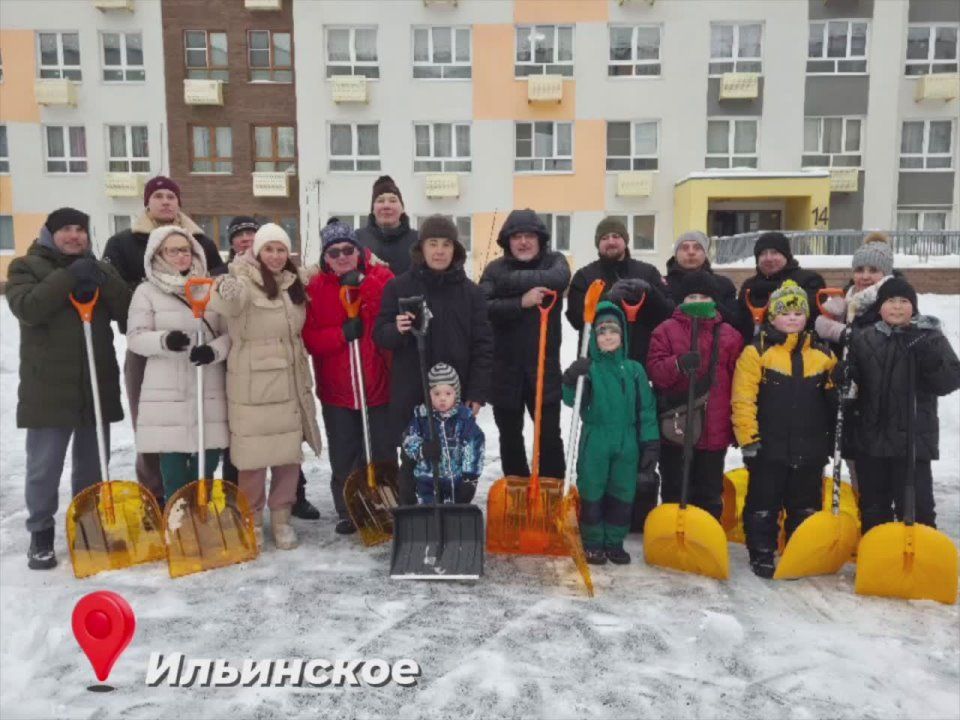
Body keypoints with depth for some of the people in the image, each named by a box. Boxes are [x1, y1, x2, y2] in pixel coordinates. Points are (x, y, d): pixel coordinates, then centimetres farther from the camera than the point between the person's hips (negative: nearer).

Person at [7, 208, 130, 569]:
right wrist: (69, 277, -23)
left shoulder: (99, 269, 13)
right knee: (44, 467, 2)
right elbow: (27, 308, -18)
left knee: (92, 465, 13)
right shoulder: (26, 266, 2)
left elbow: (128, 310, -1)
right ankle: (41, 533, 19)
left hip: (98, 386, 4)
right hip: (48, 388, -3)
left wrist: (101, 281, -16)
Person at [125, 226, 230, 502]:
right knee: (173, 468, 2)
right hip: (167, 392, -2)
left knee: (206, 464, 8)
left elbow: (230, 333, 7)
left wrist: (214, 350, -14)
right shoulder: (146, 291, 2)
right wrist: (164, 340, -21)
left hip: (209, 390, 2)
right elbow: (135, 337, -2)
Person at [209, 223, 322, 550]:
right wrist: (226, 291, -54)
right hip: (252, 384, -6)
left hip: (290, 382, 6)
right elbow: (227, 302, -36)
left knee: (289, 451, 10)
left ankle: (281, 517, 24)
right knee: (254, 452, 3)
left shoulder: (293, 285, 9)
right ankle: (251, 519, 21)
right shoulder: (245, 282, -13)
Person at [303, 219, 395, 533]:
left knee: (383, 454, 10)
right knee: (343, 458, 11)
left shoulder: (380, 276, -1)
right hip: (336, 390, 1)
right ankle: (347, 513, 27)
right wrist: (341, 333, -21)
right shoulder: (315, 288, 0)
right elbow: (309, 338, -5)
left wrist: (362, 283, -22)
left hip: (379, 386, -1)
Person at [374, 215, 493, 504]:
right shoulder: (398, 287, 1)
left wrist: (478, 392, -5)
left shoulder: (470, 291, 4)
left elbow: (483, 345, 2)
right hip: (410, 393, -1)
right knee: (412, 461, 6)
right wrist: (397, 330, -21)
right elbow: (380, 335, 2)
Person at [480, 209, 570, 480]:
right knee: (510, 436, 13)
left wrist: (513, 281, -18)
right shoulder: (495, 269, 2)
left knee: (549, 435, 3)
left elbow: (559, 279, -21)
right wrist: (521, 302, -23)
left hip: (544, 365, -1)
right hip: (505, 367, 1)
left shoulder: (554, 261, 3)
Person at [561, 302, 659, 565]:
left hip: (626, 445, 2)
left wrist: (651, 444, 0)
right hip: (594, 444, -2)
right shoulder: (588, 368, -3)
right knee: (592, 494, 6)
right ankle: (593, 543, 20)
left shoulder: (634, 370, 3)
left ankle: (614, 542, 26)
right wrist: (571, 381, -27)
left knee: (622, 496, 11)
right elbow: (572, 401, -8)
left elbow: (646, 409, 4)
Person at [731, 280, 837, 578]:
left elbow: (832, 400, 15)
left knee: (805, 507, 15)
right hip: (769, 448, -3)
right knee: (763, 505, 8)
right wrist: (748, 438, -14)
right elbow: (743, 398, -11)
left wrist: (832, 439, 13)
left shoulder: (823, 354, 6)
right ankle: (761, 554, 22)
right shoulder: (757, 351, -8)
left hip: (810, 450, 4)